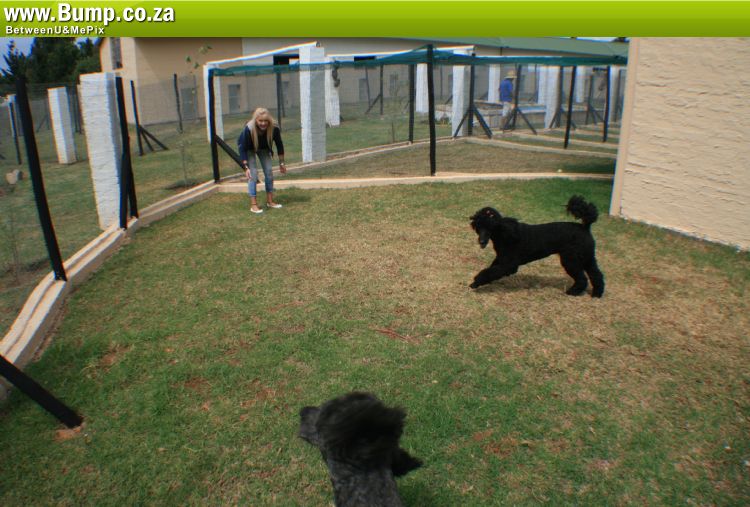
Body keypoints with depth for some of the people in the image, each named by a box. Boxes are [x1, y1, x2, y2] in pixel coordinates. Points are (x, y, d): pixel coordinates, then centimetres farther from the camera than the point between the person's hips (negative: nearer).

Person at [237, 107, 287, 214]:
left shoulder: (274, 128, -31)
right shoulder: (248, 129, -38)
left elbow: (279, 145, -14)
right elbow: (243, 149, -29)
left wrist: (281, 163, -9)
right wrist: (246, 167, -32)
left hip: (264, 148, 3)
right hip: (249, 148, -3)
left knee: (269, 171, -1)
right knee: (253, 173, -14)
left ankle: (270, 201, 12)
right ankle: (253, 204, -11)